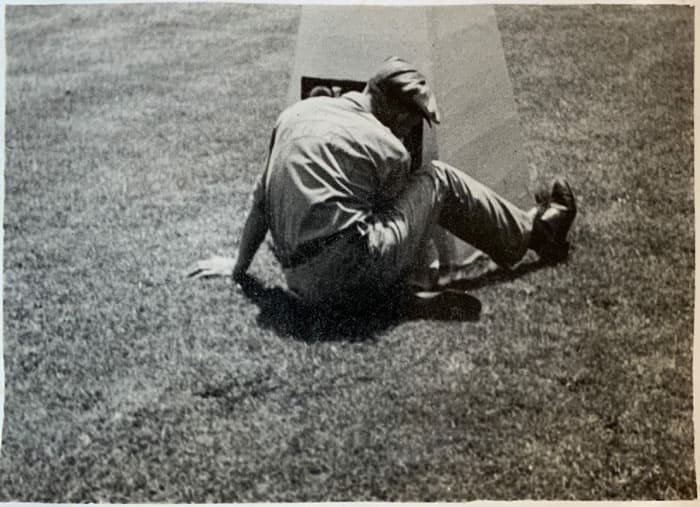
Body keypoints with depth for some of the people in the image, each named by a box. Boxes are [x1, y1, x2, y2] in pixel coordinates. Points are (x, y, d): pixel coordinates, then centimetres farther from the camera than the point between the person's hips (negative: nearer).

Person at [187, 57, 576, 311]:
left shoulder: (296, 113, 11)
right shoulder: (388, 148, -4)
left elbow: (261, 200, 18)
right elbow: (396, 216, 10)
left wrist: (238, 266, 27)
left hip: (301, 284, 7)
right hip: (354, 277, -7)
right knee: (438, 180, 9)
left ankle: (526, 226, 38)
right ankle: (533, 233, 25)